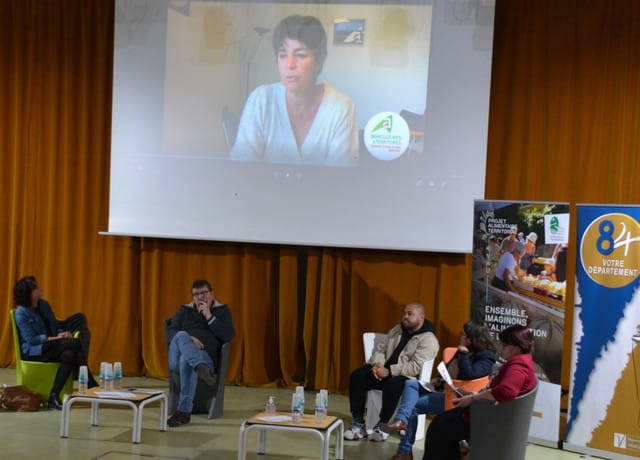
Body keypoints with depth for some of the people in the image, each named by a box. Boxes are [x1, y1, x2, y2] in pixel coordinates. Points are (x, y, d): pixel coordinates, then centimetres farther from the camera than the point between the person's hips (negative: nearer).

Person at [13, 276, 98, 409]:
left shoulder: (44, 305, 9)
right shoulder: (21, 313, -10)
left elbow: (54, 325, 13)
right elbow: (31, 340, -15)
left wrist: (63, 333, -11)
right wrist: (55, 338, -22)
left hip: (49, 348, 6)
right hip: (33, 352, -6)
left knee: (69, 355, -29)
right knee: (74, 343, -27)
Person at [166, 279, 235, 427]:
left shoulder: (223, 311, 19)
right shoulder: (184, 311, 24)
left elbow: (228, 336, 2)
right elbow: (169, 332, 9)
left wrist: (209, 316, -2)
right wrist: (188, 339, -11)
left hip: (205, 357, -2)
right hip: (177, 359, 2)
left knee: (186, 360, -38)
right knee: (182, 336, -32)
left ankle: (184, 411, -43)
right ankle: (202, 369, -57)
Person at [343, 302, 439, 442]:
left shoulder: (428, 340, -10)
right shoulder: (397, 330, 15)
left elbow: (416, 367, -21)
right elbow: (380, 348, 14)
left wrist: (389, 371, -24)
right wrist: (377, 364, -9)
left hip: (408, 378, -7)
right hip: (384, 371, 7)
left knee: (391, 386, -39)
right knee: (357, 376, -16)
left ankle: (382, 426, -19)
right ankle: (358, 423, -14)